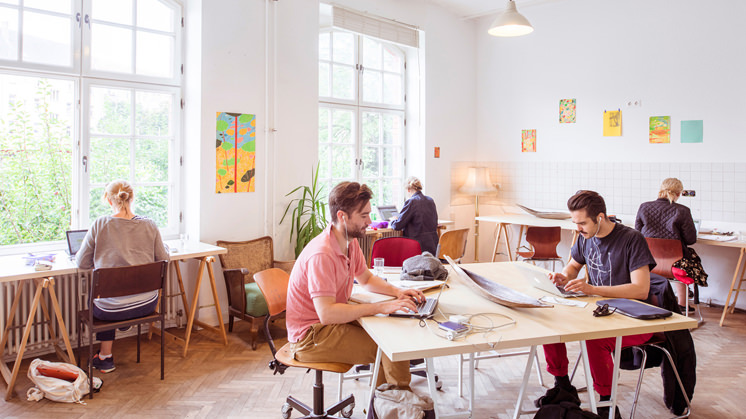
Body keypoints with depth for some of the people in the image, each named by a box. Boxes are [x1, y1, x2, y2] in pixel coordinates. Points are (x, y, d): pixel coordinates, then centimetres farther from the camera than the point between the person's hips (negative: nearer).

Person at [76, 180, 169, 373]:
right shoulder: (149, 225, -5)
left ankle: (105, 357, 40)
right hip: (146, 304, 3)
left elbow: (82, 263, -1)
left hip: (112, 309, -2)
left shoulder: (100, 224, -10)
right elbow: (163, 259, 4)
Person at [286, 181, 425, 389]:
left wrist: (396, 291, 0)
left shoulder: (350, 243, 3)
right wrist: (381, 307, -31)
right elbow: (327, 313, -33)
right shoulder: (322, 255, -27)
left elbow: (366, 278, 19)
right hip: (310, 337, -9)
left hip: (333, 320, 9)